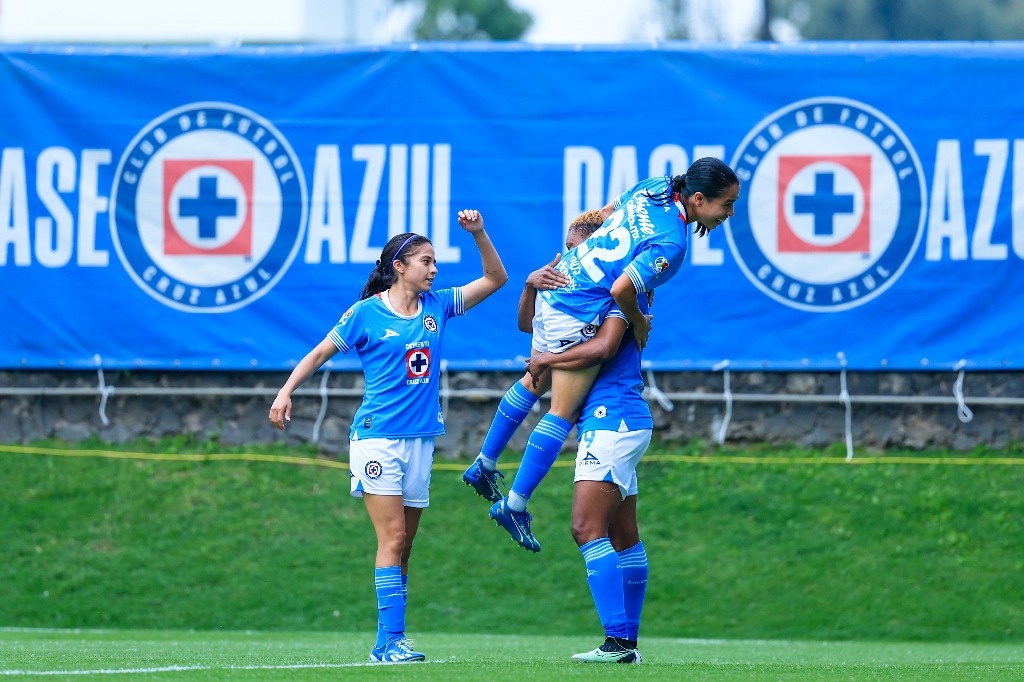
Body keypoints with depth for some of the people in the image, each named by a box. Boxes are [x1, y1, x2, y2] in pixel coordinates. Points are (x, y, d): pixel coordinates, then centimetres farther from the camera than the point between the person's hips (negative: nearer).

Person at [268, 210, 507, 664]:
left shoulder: (438, 305, 9)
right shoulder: (367, 313, -3)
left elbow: (495, 278, 14)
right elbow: (320, 353, 5)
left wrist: (478, 233, 0)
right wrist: (285, 392, -6)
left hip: (421, 438, 5)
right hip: (377, 436, -5)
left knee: (403, 546, 5)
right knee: (392, 538, -14)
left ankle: (388, 642, 6)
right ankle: (390, 639, -16)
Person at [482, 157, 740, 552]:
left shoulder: (656, 188, -1)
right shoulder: (671, 245, -25)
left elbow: (606, 212, 16)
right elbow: (622, 290, -28)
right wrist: (639, 325, -9)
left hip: (557, 285, 9)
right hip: (579, 316, -9)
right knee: (563, 413, 1)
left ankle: (485, 464, 38)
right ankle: (514, 505, 4)